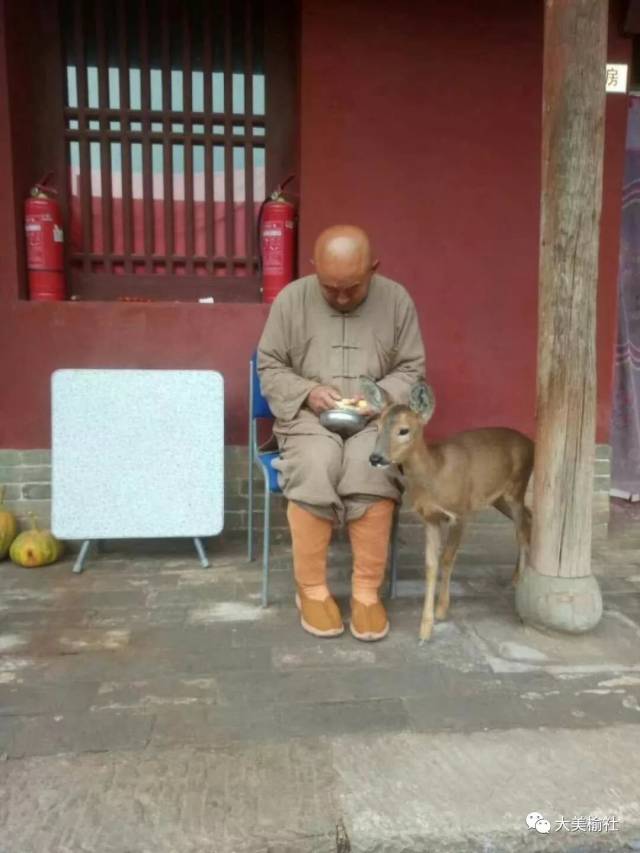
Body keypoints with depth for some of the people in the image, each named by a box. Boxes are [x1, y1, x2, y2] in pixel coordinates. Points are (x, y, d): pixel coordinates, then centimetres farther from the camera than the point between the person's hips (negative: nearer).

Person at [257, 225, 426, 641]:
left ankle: (367, 591, -15)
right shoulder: (292, 298, 0)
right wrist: (306, 392, -14)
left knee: (373, 472, -33)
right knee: (314, 471, -33)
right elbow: (269, 368, 5)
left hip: (374, 419, 1)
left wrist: (382, 396, -14)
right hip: (308, 417, 0)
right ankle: (312, 588, -12)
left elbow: (412, 369, 6)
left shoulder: (397, 300, 2)